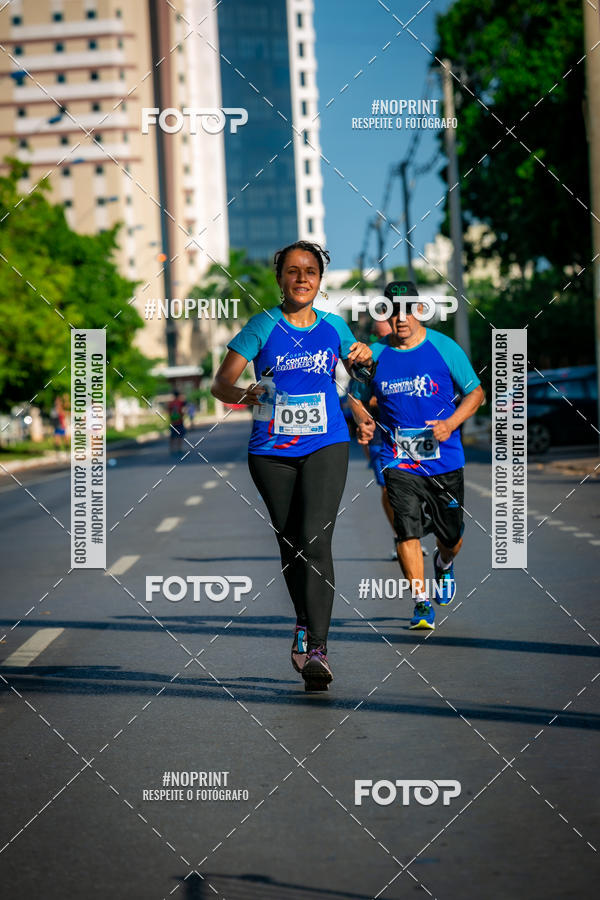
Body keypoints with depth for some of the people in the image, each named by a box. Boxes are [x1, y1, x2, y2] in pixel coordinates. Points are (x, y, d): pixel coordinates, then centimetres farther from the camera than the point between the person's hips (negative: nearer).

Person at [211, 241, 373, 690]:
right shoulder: (263, 326, 1)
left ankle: (316, 648, -19)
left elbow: (358, 363, 28)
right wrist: (242, 395, -24)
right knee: (289, 545, 9)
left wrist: (362, 355, 6)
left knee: (315, 542, -15)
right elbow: (221, 382, -4)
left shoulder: (333, 326, 8)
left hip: (326, 446, 0)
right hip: (272, 450, 0)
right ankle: (307, 624, 32)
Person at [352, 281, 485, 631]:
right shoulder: (375, 354, 0)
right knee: (408, 530, -15)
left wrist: (451, 423, -13)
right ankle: (422, 603, -3)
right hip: (399, 461, 0)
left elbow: (476, 393, 3)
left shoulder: (444, 348, -4)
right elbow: (361, 398, 14)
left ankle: (444, 563, 45)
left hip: (445, 460, 0)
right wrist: (363, 423, -7)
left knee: (452, 537, 9)